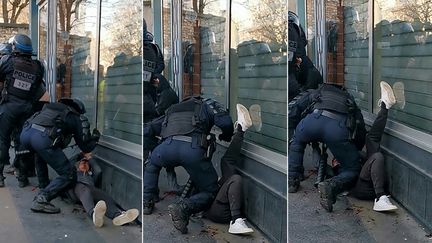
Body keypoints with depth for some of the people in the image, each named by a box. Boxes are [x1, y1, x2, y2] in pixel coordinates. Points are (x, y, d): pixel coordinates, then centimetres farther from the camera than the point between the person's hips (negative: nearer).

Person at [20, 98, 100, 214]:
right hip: (43, 138, -6)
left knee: (39, 155, 41)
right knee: (69, 176, 5)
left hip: (25, 133, 7)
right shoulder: (77, 118, 22)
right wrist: (95, 137, 40)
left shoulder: (50, 106, 37)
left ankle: (44, 186, 38)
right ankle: (41, 200, -8)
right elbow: (86, 147, 21)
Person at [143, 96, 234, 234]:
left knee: (152, 163, 39)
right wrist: (226, 136, 32)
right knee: (210, 192, 15)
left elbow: (147, 130, 33)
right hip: (193, 149, -3)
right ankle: (183, 208, -12)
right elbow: (225, 123, 12)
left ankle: (147, 202, 27)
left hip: (168, 146, 3)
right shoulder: (207, 104, 29)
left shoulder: (172, 109, 38)